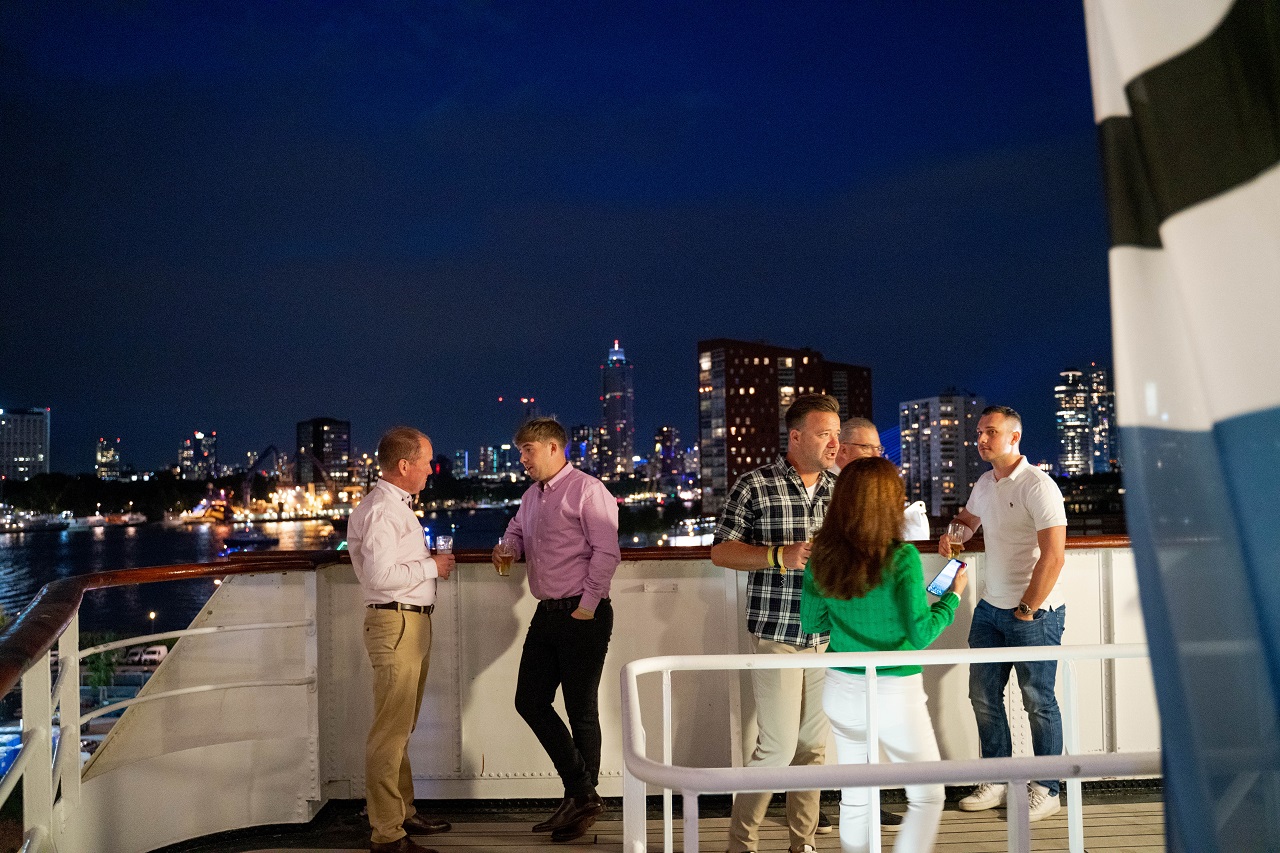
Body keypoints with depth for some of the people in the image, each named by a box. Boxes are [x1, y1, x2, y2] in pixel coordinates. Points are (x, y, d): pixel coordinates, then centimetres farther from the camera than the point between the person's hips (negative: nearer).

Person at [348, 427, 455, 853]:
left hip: (414, 622, 11)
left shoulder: (398, 505, 17)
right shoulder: (380, 510, -16)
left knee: (402, 727, 19)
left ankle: (403, 812, 32)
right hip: (395, 623, -11)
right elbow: (380, 575, -26)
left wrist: (430, 562, 11)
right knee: (390, 731, -5)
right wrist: (432, 567, -16)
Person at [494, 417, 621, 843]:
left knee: (581, 711, 1)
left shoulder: (587, 490, -11)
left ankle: (582, 799, 18)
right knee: (530, 701, 8)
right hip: (547, 615, 9)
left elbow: (607, 552, -16)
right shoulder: (532, 496, 15)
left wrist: (587, 607, -16)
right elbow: (516, 531, 32)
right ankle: (582, 793, 19)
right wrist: (510, 549, 8)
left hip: (582, 616, -9)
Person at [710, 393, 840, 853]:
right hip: (777, 635, -5)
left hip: (829, 636, 5)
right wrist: (780, 556, -17)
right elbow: (721, 550, -5)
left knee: (814, 743, 11)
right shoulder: (754, 486, -6)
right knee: (778, 746, -4)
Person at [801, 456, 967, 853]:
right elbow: (920, 634, -12)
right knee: (927, 796, 13)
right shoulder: (901, 558, -18)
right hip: (895, 691, -4)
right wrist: (952, 597, 2)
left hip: (842, 689, 5)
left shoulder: (821, 557, -4)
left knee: (854, 798, 17)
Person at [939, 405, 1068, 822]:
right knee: (983, 694, 11)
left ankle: (1046, 790, 18)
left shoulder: (1037, 486, -15)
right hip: (990, 608, 8)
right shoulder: (983, 484, 10)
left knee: (1038, 701, 4)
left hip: (1034, 614, -8)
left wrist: (1026, 609, -16)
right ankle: (997, 781, 24)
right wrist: (953, 533, 7)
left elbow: (1054, 556, -21)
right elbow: (969, 518, 32)